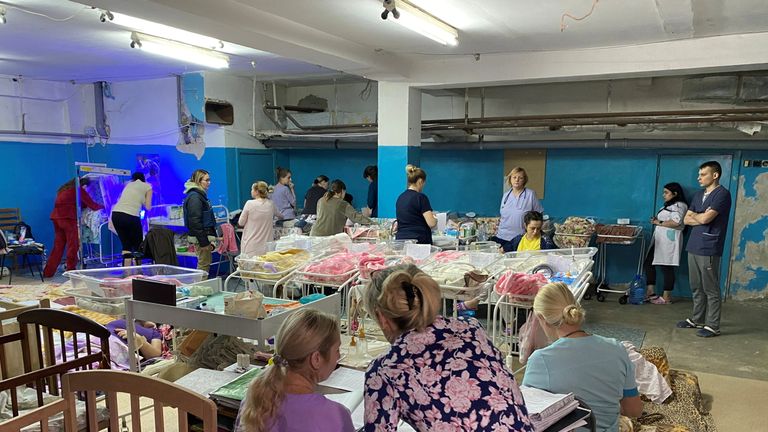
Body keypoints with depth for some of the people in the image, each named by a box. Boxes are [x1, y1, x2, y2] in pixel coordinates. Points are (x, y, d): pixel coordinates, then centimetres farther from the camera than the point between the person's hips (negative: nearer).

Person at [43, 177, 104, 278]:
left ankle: (48, 272, 15)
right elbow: (93, 206, 4)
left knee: (58, 246, 13)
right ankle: (71, 270, 3)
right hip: (68, 218, -8)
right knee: (73, 245, 0)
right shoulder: (79, 190, 1)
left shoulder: (65, 189, 23)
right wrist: (102, 206, 21)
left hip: (56, 216, 8)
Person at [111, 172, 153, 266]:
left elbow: (125, 200, 17)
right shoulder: (147, 186, 12)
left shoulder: (128, 185, 25)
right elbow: (148, 207, 6)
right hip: (130, 216, -5)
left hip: (115, 214, 5)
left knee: (126, 245, 13)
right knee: (137, 247, 7)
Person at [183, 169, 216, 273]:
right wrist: (204, 242, -21)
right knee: (204, 265, -4)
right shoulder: (194, 197, -17)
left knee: (204, 264, 15)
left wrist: (209, 239, 21)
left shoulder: (200, 194, 14)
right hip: (201, 237, -10)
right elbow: (195, 221, -22)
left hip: (204, 235, 10)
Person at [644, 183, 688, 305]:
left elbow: (676, 222, -24)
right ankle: (650, 292, 11)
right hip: (659, 240, 10)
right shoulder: (669, 205, 21)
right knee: (649, 263, 7)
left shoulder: (679, 205, -10)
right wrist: (656, 220, 4)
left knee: (667, 267, -4)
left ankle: (667, 297, 3)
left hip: (669, 241, -10)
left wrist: (659, 222, -14)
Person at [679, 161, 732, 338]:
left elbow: (705, 219, -19)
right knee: (696, 288, 15)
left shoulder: (722, 194, -10)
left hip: (709, 249, -8)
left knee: (711, 289, 0)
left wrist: (694, 215, 2)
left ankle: (713, 326, 6)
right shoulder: (698, 195, 16)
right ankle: (697, 319, 25)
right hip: (693, 246, 8)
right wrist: (701, 217, -7)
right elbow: (687, 220, 12)